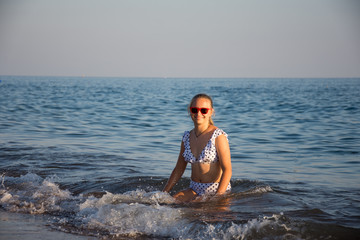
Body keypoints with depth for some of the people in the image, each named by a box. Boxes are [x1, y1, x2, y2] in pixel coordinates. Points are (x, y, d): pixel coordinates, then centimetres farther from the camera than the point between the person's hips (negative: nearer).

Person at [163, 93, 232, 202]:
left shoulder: (218, 136, -9)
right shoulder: (187, 137, 9)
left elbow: (227, 170, -15)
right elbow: (178, 169, 16)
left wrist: (218, 196, -26)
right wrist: (164, 192, 10)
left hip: (217, 189, -5)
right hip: (195, 190, 5)